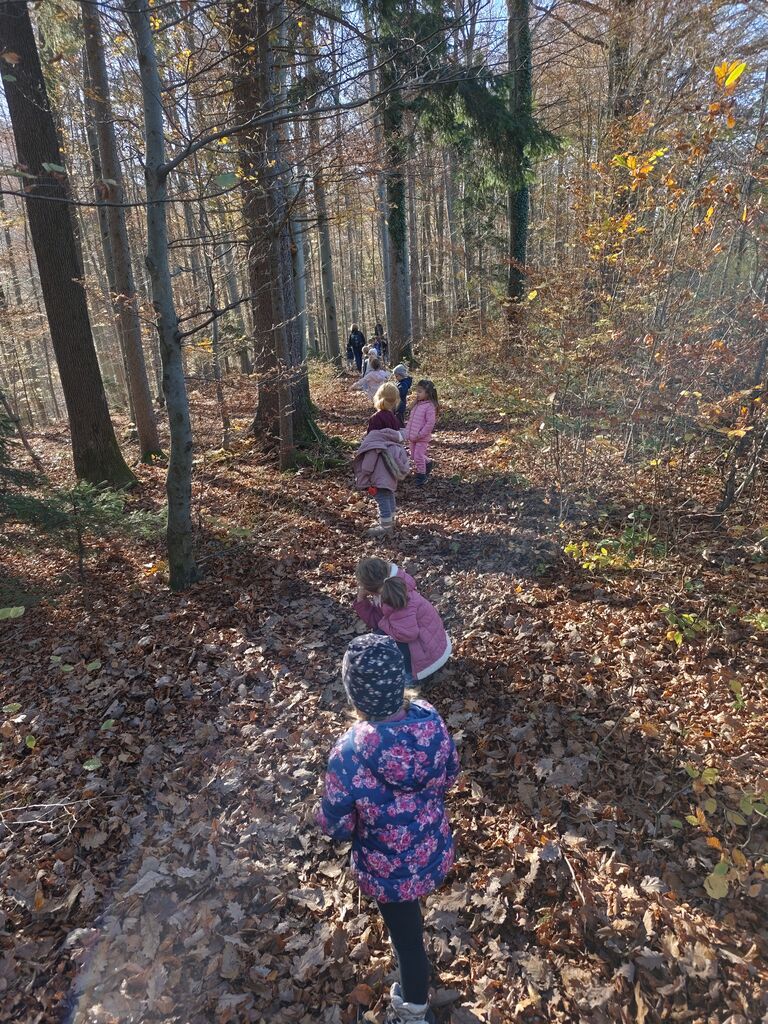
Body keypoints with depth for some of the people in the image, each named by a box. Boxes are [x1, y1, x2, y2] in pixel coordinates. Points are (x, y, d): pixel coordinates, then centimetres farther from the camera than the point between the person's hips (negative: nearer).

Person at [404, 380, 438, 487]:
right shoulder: (417, 404, 9)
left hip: (422, 438, -8)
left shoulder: (430, 406, -16)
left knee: (418, 457, -6)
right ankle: (427, 464, 38)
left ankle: (421, 476, 9)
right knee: (414, 456, 16)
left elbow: (430, 423, -20)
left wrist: (420, 435, -19)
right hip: (412, 437, 8)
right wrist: (407, 432, 9)